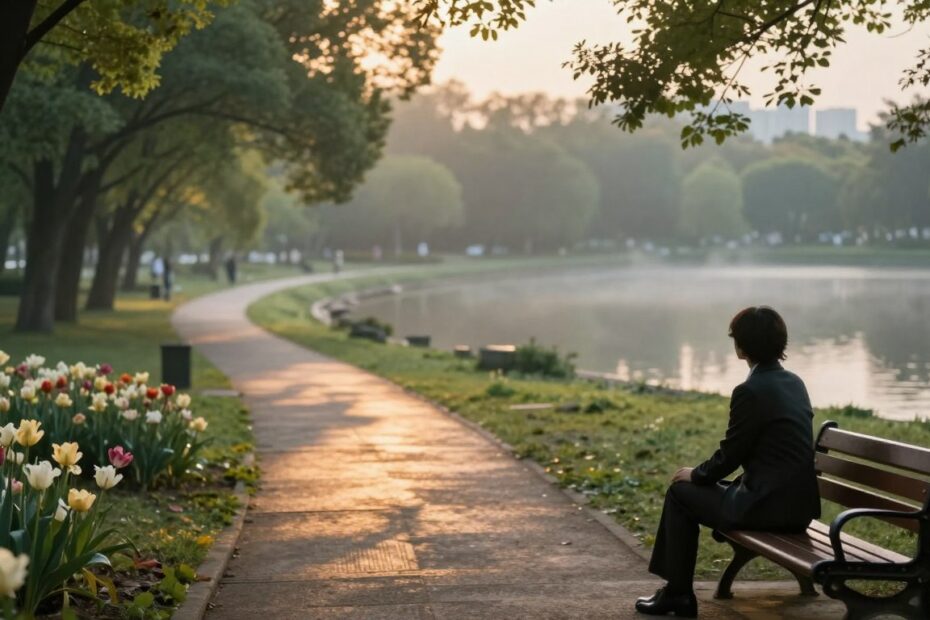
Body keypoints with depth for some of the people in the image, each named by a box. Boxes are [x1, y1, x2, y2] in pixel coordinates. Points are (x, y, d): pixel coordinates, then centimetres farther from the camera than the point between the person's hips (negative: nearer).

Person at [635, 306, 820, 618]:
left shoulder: (750, 391, -17)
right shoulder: (794, 383, 10)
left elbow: (730, 454, -10)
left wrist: (695, 474, 9)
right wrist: (703, 474, 21)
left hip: (768, 505, -9)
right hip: (795, 503, 9)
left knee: (680, 492, 10)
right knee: (700, 487, 24)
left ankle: (678, 592, 17)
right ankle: (677, 588, 29)